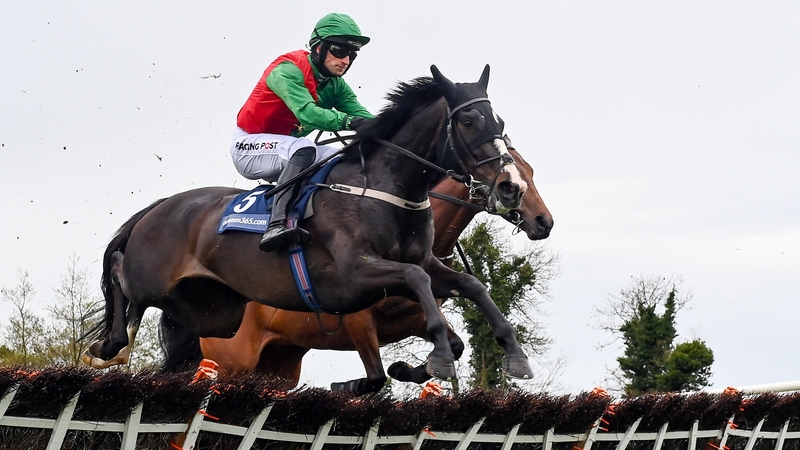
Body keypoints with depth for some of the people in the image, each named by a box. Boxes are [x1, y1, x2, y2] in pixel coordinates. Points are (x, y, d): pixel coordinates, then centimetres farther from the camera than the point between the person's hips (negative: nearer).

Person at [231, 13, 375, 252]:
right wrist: (349, 121, -52)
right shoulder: (288, 71, -23)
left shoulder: (335, 84, 1)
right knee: (303, 149, -36)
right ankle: (276, 225, -50)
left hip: (287, 150, 8)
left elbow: (360, 114, -12)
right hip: (249, 147, -8)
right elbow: (306, 113, -39)